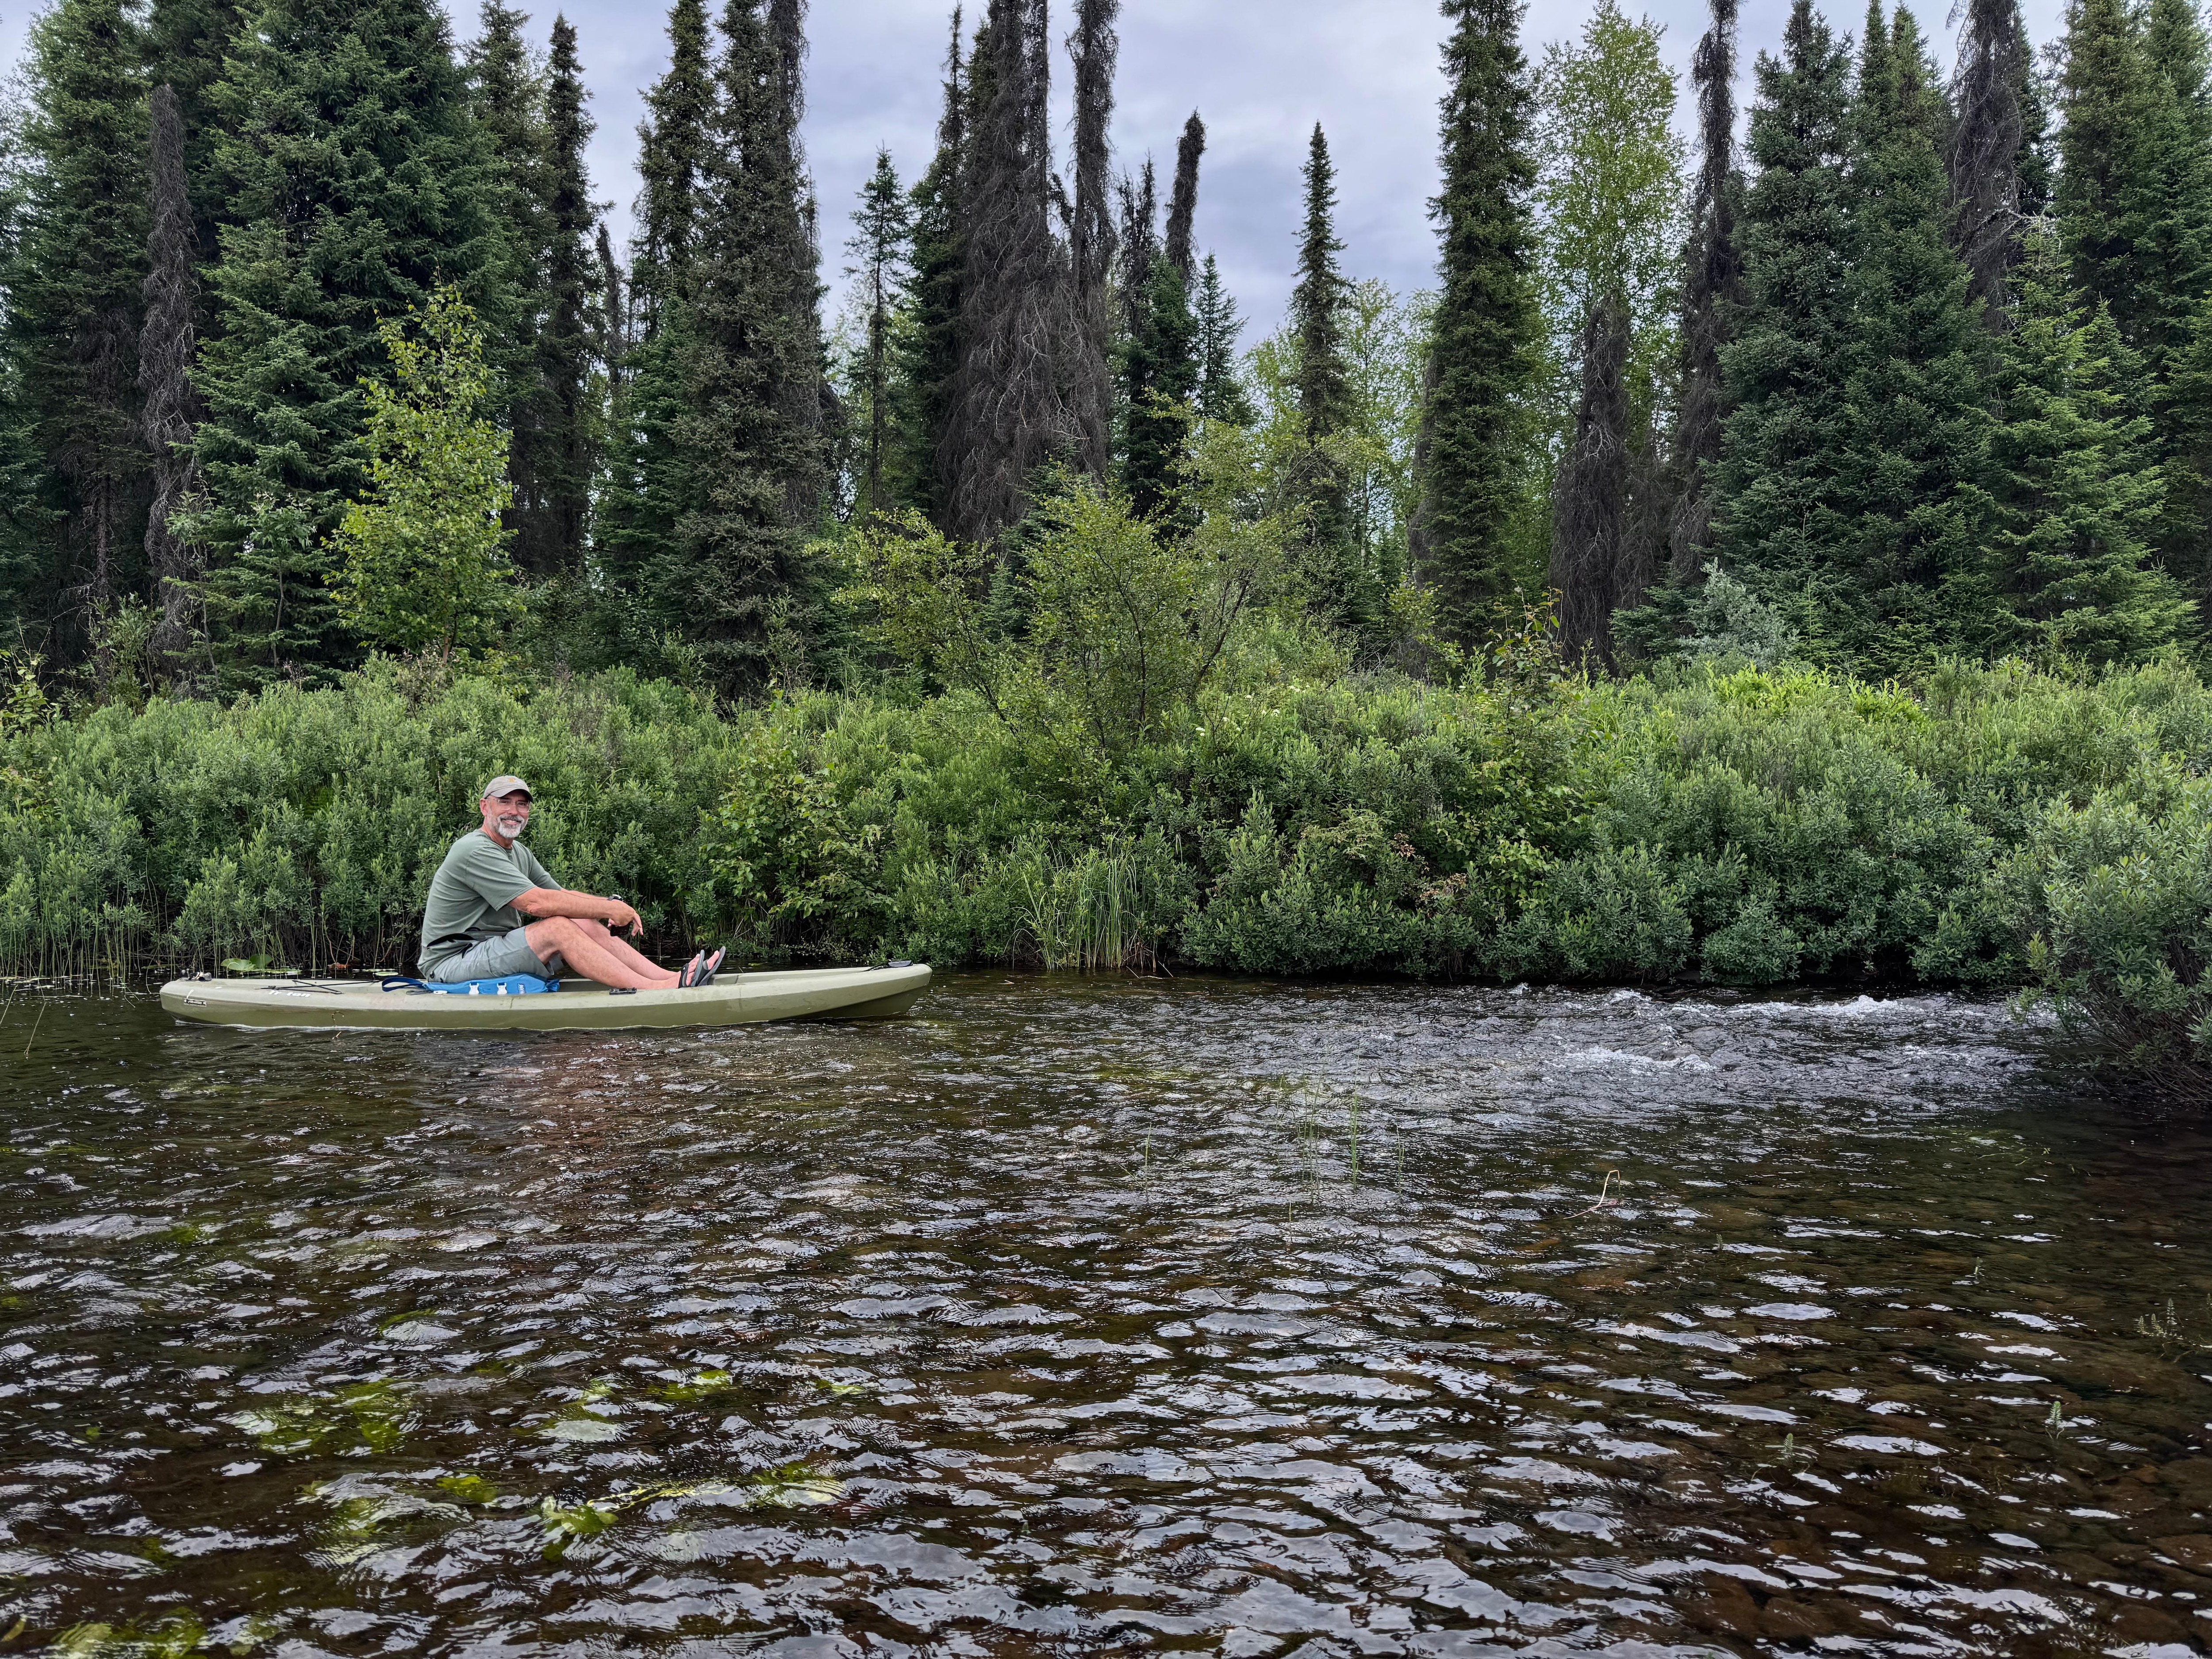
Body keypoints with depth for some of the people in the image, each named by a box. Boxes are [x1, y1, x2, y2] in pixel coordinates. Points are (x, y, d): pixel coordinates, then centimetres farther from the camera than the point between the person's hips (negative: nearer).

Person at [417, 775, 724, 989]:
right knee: (558, 927, -26)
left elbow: (560, 894, 13)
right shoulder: (475, 851, -17)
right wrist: (611, 909, -21)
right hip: (453, 963, -9)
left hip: (496, 950, 9)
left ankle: (669, 977, -17)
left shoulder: (518, 851, 17)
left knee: (585, 925, -6)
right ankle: (652, 989, -32)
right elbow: (538, 904, -26)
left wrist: (612, 907, -8)